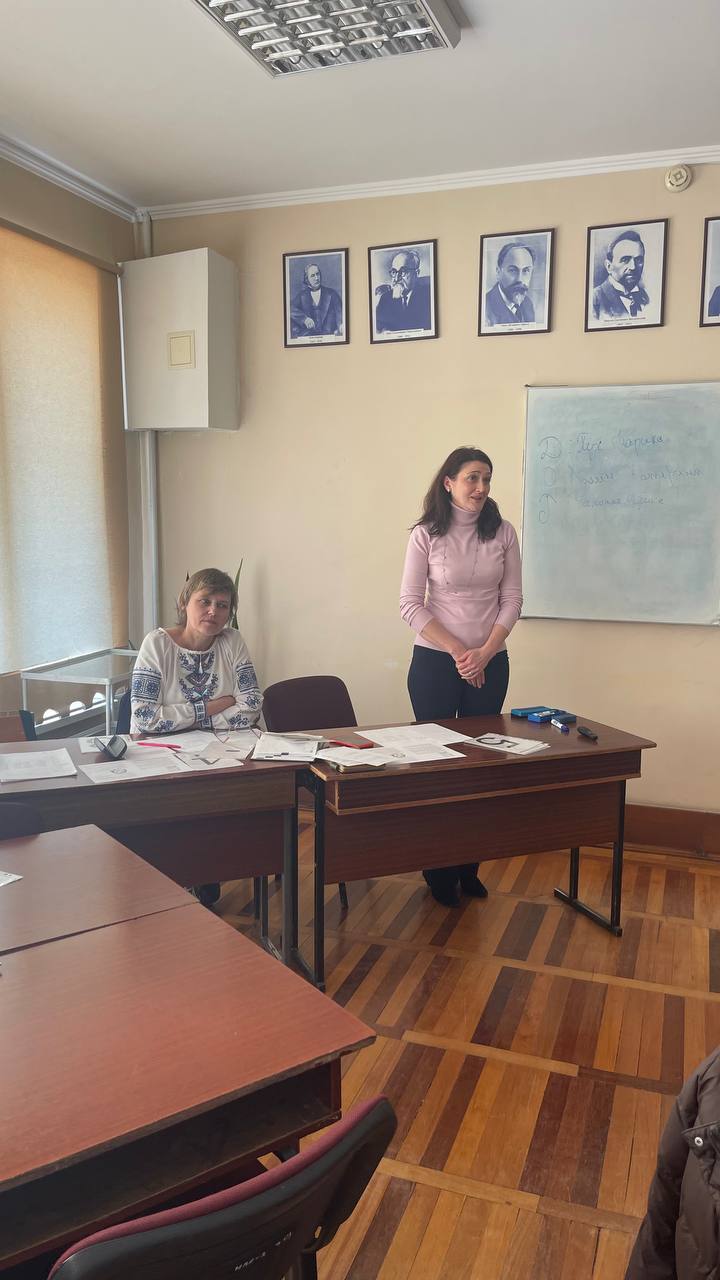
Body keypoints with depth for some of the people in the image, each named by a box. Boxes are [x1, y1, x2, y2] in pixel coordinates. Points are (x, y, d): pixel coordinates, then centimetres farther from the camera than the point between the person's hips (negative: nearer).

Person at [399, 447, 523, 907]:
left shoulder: (503, 533, 1)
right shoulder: (426, 535, -5)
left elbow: (512, 599, 1)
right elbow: (411, 603, -7)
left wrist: (484, 653, -10)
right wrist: (457, 651, -13)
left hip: (490, 664, 2)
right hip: (435, 662, -2)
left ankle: (468, 866, 22)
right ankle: (439, 871, 21)